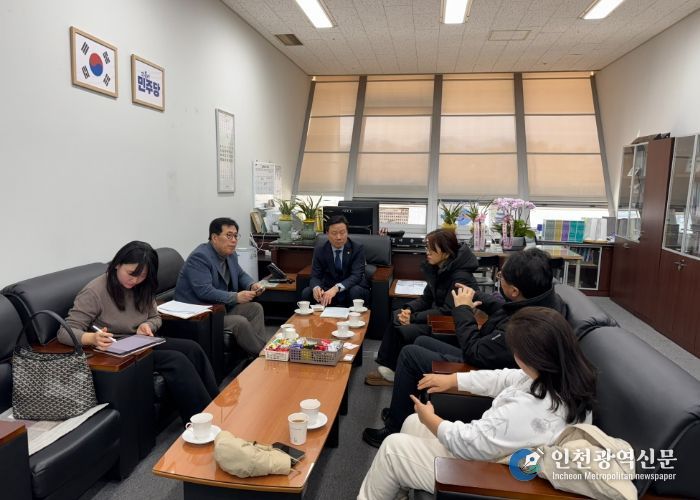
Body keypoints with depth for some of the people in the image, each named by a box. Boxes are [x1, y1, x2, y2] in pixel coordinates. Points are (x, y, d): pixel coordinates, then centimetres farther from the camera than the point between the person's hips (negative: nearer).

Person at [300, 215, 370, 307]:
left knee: (355, 291, -35)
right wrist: (316, 288, -32)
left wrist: (336, 288, -38)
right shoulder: (319, 251, -1)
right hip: (328, 289, 2)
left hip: (351, 289, -2)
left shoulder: (358, 248, -10)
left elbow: (356, 275, -21)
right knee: (306, 292, -22)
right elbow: (315, 276, -6)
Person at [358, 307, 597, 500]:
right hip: (495, 448, 9)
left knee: (393, 447, 2)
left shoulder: (530, 409, -39)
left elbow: (470, 443, -27)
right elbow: (505, 378, 4)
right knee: (412, 424, 18)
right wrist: (452, 379, 9)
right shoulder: (566, 377, -11)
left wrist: (430, 419, -8)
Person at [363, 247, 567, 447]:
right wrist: (474, 296, -1)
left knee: (409, 354, -2)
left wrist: (463, 309, -14)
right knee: (422, 342, 18)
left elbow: (474, 352, -26)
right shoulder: (543, 297, -12)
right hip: (485, 357, 9)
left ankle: (395, 427, 15)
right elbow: (504, 310, 8)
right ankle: (401, 411, 32)